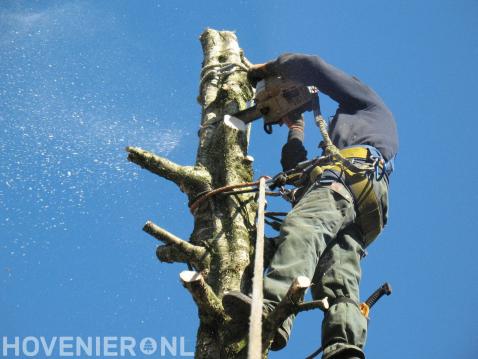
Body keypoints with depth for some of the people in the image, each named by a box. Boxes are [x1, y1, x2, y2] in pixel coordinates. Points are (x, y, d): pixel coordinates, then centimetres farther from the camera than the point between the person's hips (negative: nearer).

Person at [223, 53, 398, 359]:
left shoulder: (372, 107, 32)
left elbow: (313, 67, 26)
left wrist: (269, 67, 39)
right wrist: (296, 129, 58)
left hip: (353, 176, -8)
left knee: (301, 227, -34)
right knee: (338, 280, -17)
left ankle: (273, 308, -59)